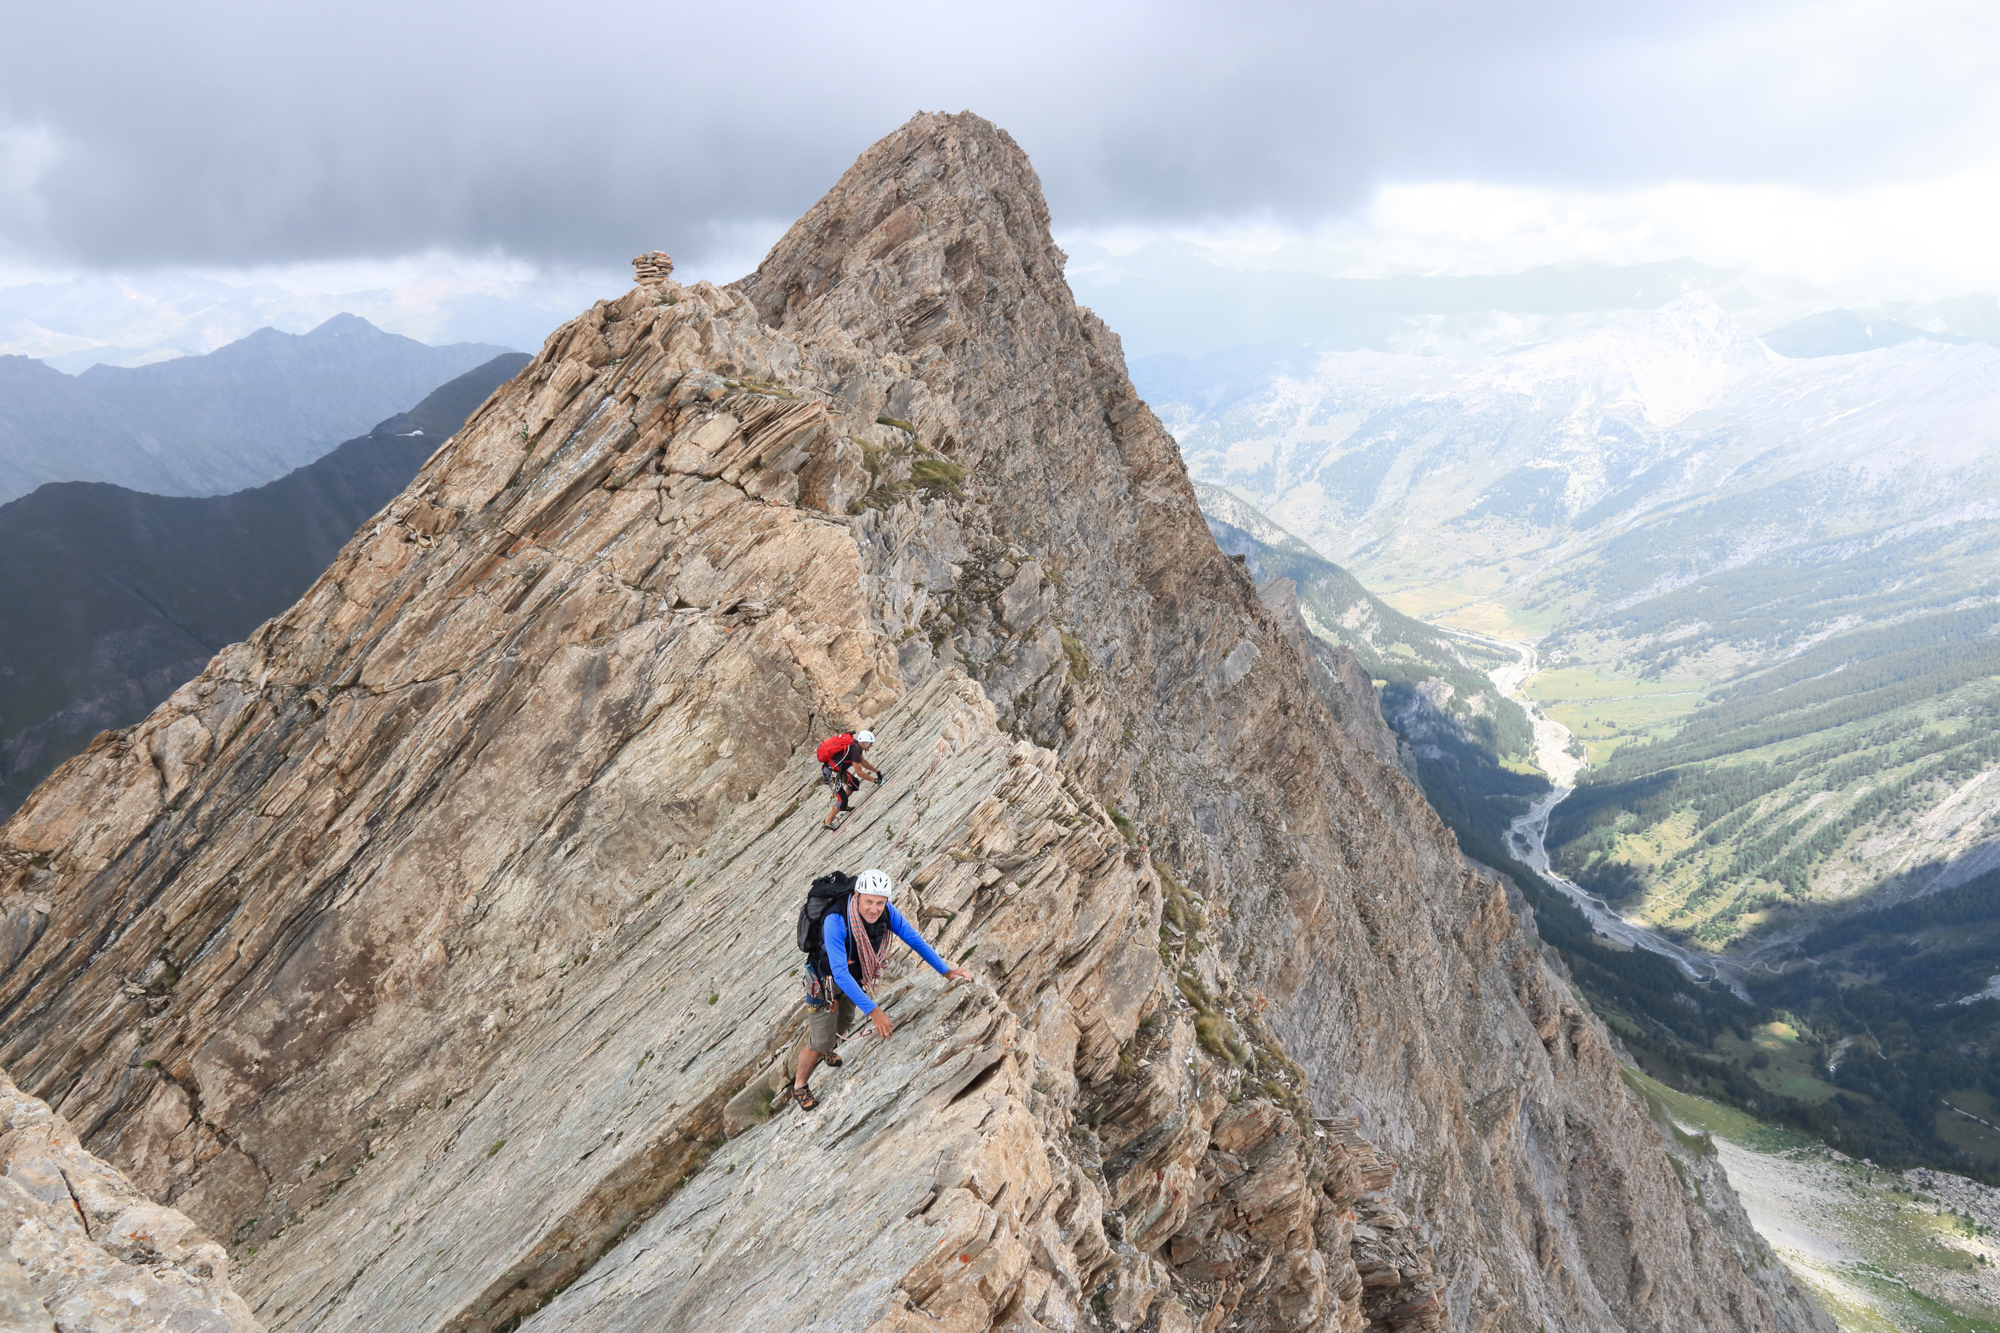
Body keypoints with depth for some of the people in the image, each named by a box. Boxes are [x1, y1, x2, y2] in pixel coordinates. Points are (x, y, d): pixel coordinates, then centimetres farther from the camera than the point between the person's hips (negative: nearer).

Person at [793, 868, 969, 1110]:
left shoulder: (886, 911, -24)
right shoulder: (835, 921, -42)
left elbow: (914, 938, -14)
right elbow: (840, 973, -44)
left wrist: (946, 970, -20)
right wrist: (872, 1011, -46)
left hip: (854, 977, 6)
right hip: (827, 981, -6)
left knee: (843, 1026, 27)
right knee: (819, 1044, 4)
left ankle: (827, 1050, 61)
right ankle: (800, 1086, 32)